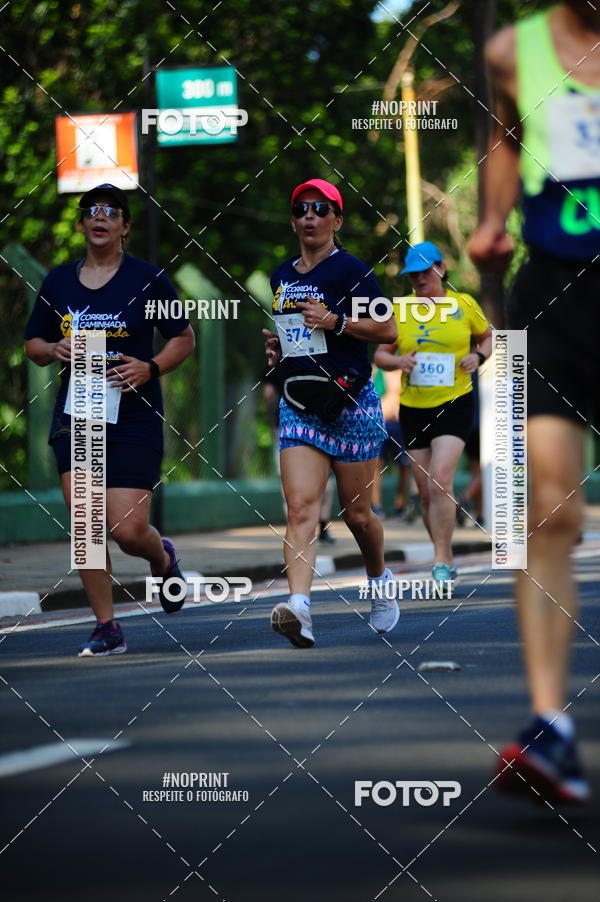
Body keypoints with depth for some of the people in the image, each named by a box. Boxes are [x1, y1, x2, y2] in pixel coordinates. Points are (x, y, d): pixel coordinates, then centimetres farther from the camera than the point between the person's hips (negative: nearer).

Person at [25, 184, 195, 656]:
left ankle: (164, 558, 30)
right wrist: (54, 350, -6)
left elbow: (184, 338, 6)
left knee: (129, 531, -7)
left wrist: (150, 368, -12)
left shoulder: (147, 279, -1)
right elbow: (33, 343, 17)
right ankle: (106, 628, 2)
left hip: (134, 417, -3)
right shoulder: (58, 281, 8)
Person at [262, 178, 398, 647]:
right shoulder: (281, 277, 14)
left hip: (350, 401, -4)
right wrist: (277, 348, 9)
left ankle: (380, 581, 35)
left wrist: (336, 321, -19)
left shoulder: (350, 270, -6)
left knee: (357, 512, 6)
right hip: (298, 403, 4)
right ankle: (299, 606, -27)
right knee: (301, 506, -14)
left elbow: (388, 330, -9)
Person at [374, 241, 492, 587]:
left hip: (455, 405, -3)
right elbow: (380, 354, 10)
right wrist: (398, 361, -11)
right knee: (426, 493, 6)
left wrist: (478, 357, -6)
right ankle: (447, 561, 21)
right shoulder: (399, 311, 4)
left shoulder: (464, 305, 1)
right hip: (413, 408, 3)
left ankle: (442, 564, -15)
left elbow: (487, 336, 15)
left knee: (440, 482, -18)